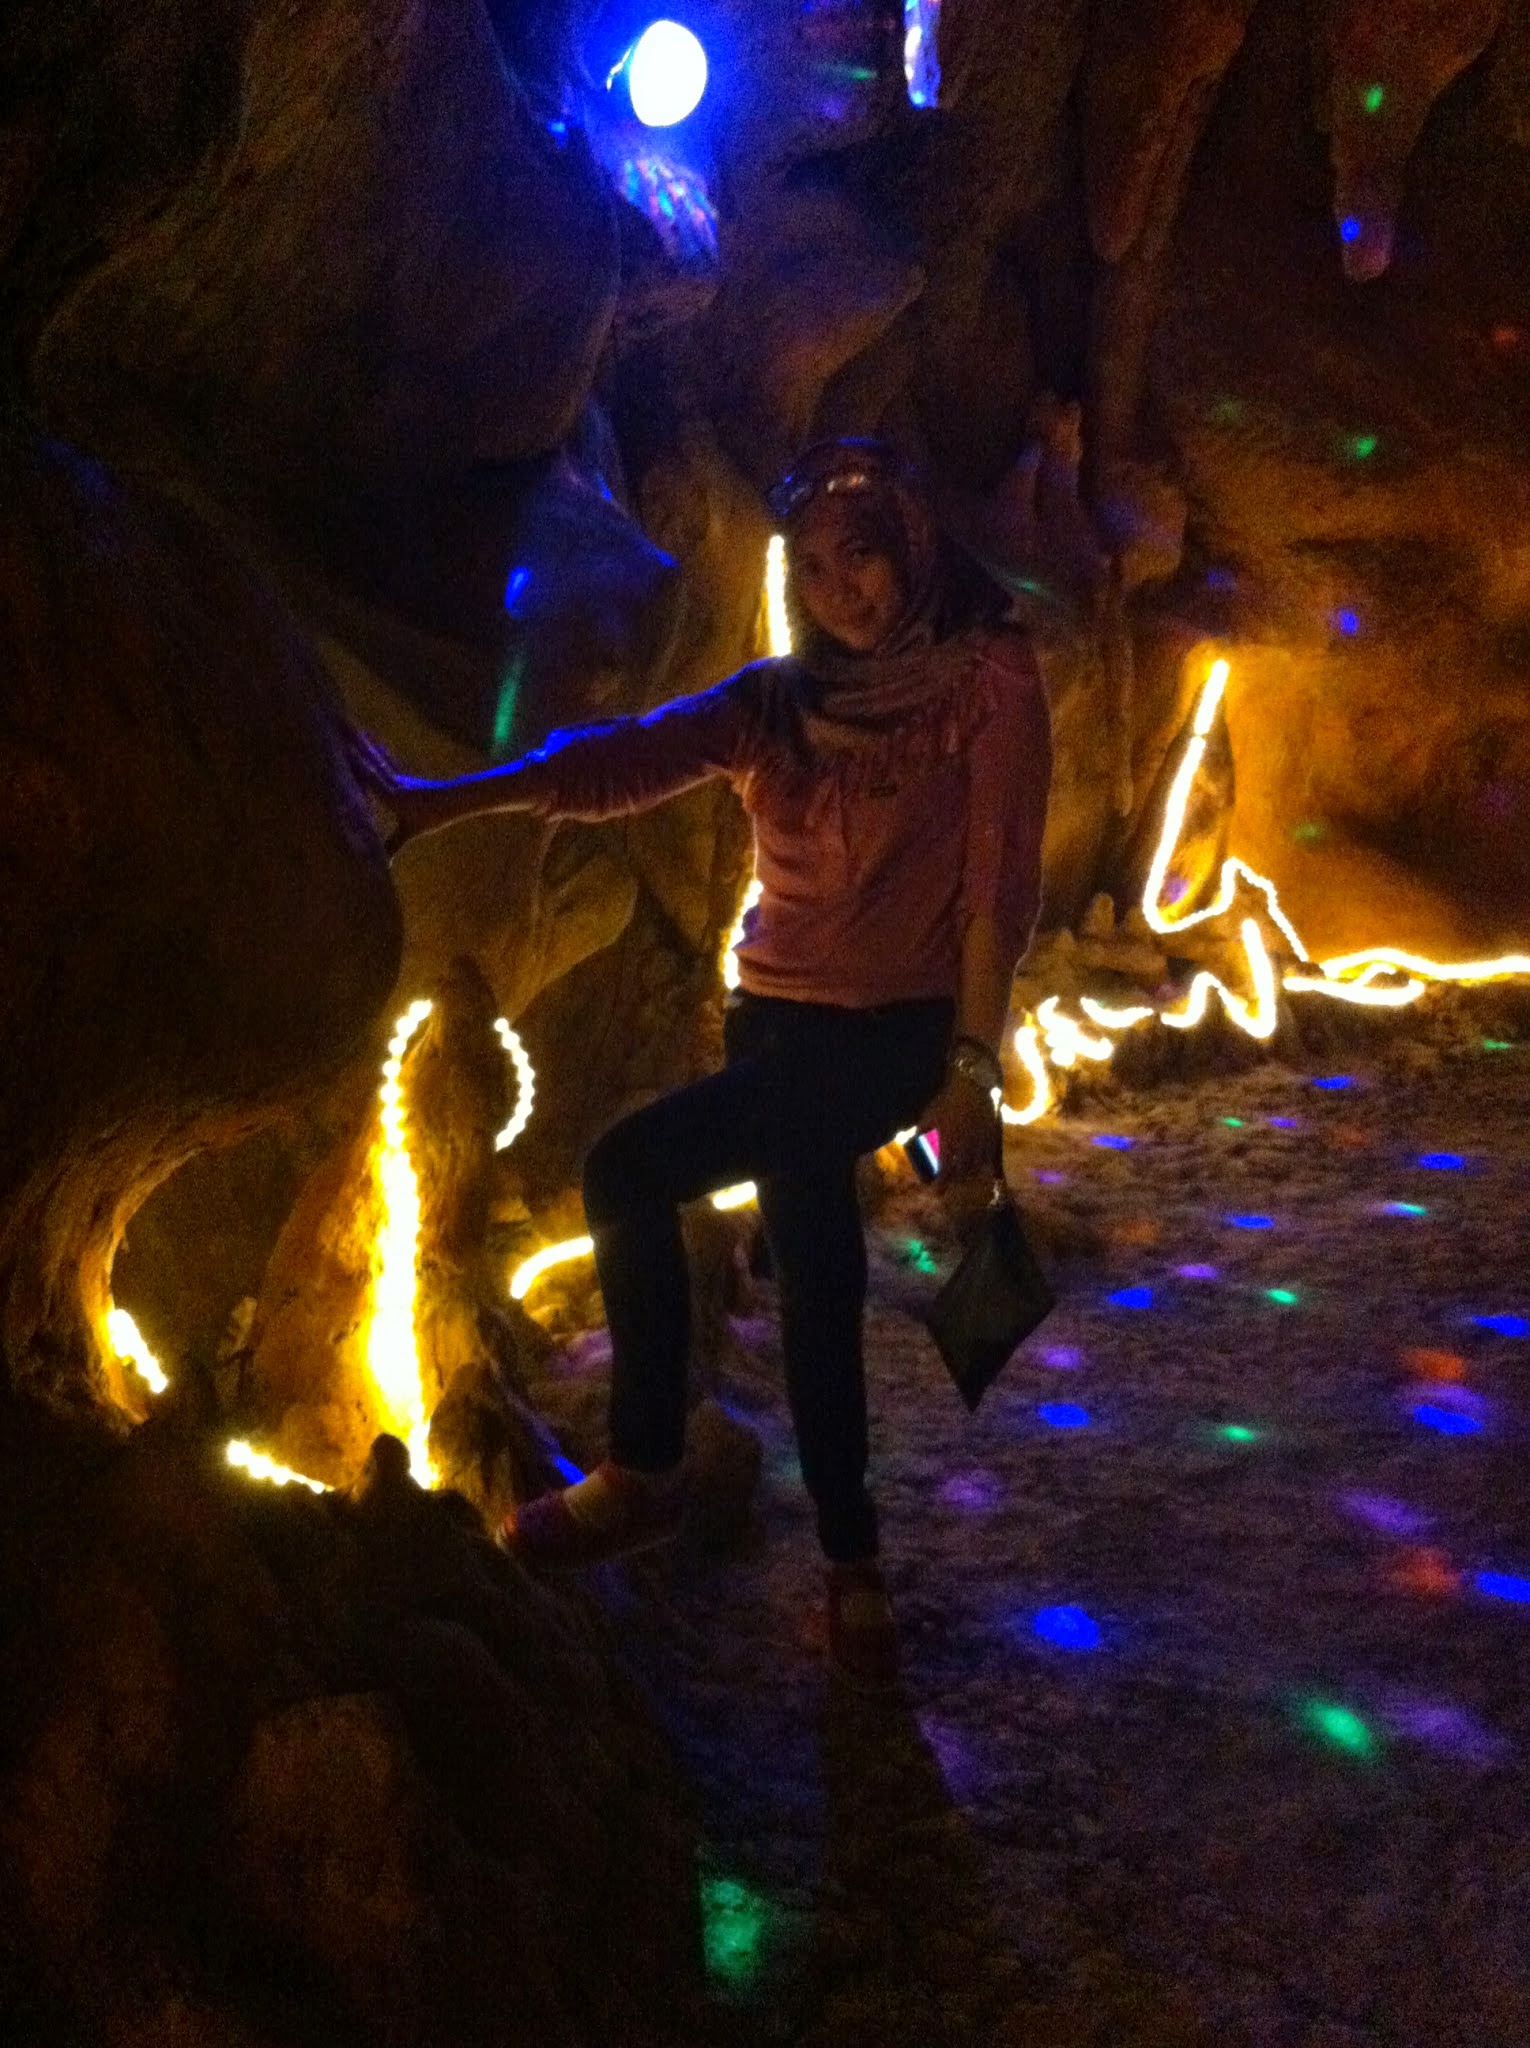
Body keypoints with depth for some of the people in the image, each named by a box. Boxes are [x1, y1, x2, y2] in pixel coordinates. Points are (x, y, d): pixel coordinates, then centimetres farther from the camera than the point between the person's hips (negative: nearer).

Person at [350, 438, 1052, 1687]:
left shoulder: (988, 681, -5)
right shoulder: (780, 700, 6)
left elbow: (998, 889, -9)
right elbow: (628, 757, -9)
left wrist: (972, 1071, -14)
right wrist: (441, 801, -24)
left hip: (895, 1032, -5)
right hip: (778, 1022, 5)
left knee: (630, 1170, -18)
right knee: (815, 1283, 8)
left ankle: (643, 1474, -3)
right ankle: (853, 1568, 23)